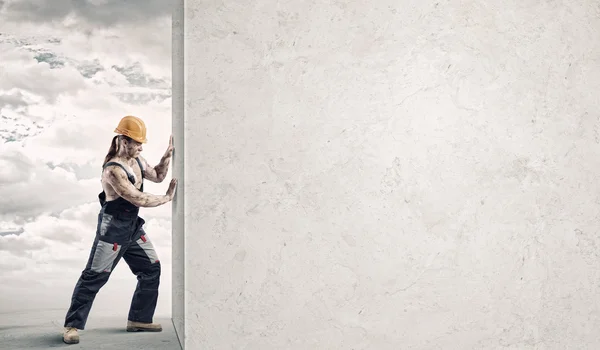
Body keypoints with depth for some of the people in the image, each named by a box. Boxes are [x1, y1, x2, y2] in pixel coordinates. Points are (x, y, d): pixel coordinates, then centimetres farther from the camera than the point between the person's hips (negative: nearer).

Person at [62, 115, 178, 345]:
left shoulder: (136, 160, 3)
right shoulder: (113, 170, -25)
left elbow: (157, 176, 18)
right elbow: (139, 199, -26)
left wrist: (167, 156, 3)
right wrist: (167, 197, -14)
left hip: (133, 226, 9)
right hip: (113, 228, -9)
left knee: (151, 269, 10)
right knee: (94, 276, -3)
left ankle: (139, 319, 20)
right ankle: (72, 325, 9)